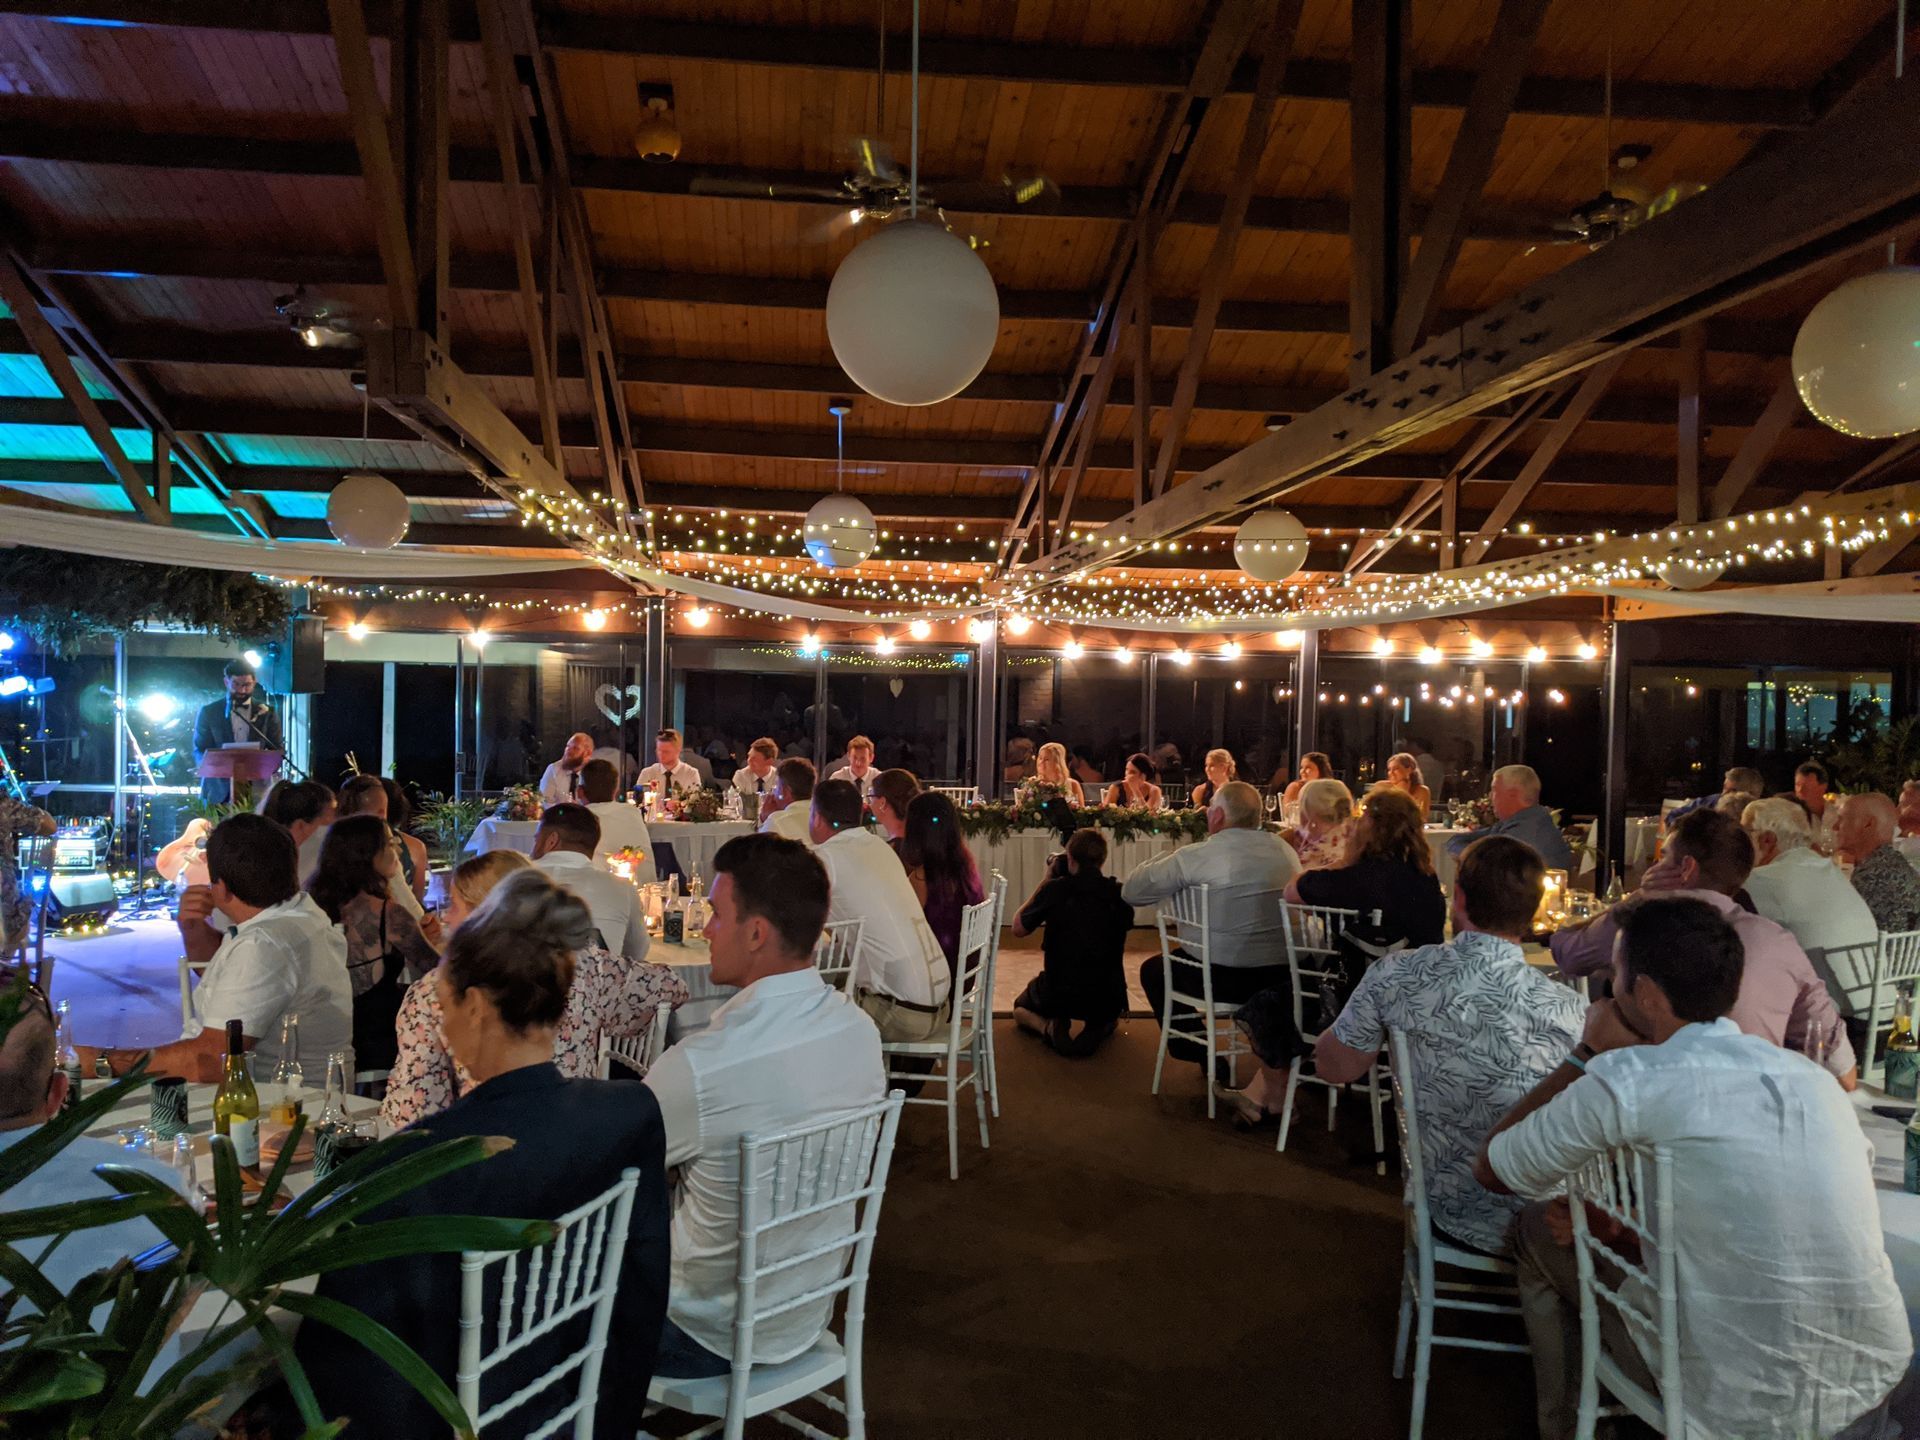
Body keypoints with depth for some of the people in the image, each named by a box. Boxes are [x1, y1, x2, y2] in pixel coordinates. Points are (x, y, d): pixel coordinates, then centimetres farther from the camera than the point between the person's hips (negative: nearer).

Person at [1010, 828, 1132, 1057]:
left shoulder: (1055, 889, -12)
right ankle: (1099, 1029, 4)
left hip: (1058, 997, -1)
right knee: (1111, 1014, 39)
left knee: (1021, 1008, 33)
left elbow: (1018, 928, 2)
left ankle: (1050, 1027, 0)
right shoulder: (1119, 893, -6)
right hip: (1107, 1000, 1)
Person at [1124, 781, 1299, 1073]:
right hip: (1284, 978, 5)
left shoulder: (1194, 857, -13)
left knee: (1153, 970, 24)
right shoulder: (1285, 850, 0)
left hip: (1224, 978, -4)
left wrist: (1167, 858, 13)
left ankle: (1200, 1056, 26)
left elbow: (1130, 892, -4)